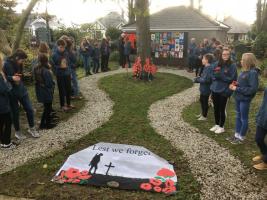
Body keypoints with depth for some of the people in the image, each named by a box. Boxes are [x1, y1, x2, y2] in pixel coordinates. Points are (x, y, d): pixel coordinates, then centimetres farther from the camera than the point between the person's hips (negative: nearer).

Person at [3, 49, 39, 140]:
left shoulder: (18, 64, 2)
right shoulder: (7, 65, -17)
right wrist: (12, 78, -31)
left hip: (22, 90, 6)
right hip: (12, 93, -6)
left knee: (29, 109, 7)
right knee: (15, 113, 8)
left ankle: (31, 128, 26)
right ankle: (17, 131, 26)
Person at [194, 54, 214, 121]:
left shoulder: (209, 68, -24)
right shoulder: (207, 67, 6)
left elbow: (206, 79, -28)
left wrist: (198, 80, -16)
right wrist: (198, 78, -1)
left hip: (206, 89, -10)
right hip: (204, 88, 10)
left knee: (205, 102, 5)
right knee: (202, 100, 23)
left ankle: (204, 116, 21)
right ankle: (203, 113, 40)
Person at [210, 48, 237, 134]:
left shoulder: (232, 66, -9)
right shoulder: (217, 64, 4)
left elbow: (232, 79, -12)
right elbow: (213, 75, 9)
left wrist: (221, 75, -22)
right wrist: (216, 75, -14)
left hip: (224, 91, -4)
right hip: (215, 90, 5)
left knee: (222, 109, 5)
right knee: (216, 109, 15)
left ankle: (221, 127, 21)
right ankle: (217, 124, 31)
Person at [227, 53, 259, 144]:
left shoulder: (253, 73, -19)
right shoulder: (244, 71, 5)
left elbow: (253, 89, -23)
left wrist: (237, 89, -21)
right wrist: (235, 84, -2)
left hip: (245, 100, -8)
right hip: (238, 98, 8)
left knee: (244, 118, 7)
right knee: (238, 116, 17)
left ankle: (241, 138, 21)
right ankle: (237, 135, 31)